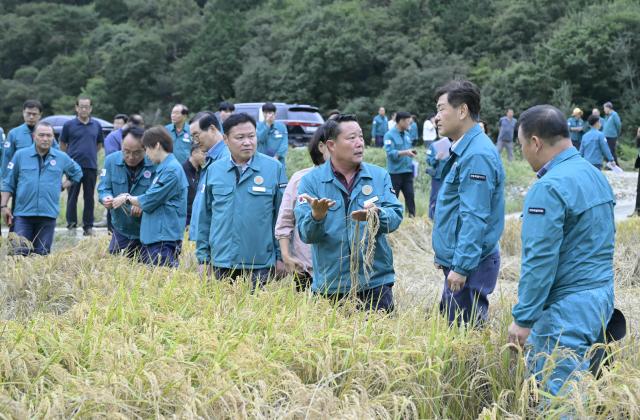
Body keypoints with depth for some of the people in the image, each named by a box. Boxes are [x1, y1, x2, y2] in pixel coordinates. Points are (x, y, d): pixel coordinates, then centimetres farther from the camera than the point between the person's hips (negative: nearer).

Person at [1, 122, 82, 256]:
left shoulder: (62, 158, 5)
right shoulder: (20, 155, 2)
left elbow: (77, 173, 25)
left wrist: (63, 186, 12)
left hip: (48, 215, 1)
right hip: (23, 214, -1)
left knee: (42, 254, 6)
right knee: (20, 254, -6)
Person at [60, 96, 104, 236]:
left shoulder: (97, 125, 7)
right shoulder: (69, 125, 0)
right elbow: (62, 144, 10)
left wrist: (90, 154, 12)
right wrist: (70, 156, 9)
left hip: (91, 166, 2)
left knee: (89, 197, 6)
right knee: (72, 197, 2)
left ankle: (88, 226, 12)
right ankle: (71, 225, 9)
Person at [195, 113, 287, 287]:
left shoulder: (274, 168, -3)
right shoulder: (214, 170, 5)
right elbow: (205, 217, 11)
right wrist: (203, 257, 10)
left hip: (260, 264, -2)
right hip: (221, 263, 2)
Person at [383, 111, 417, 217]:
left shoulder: (407, 135, 12)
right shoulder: (389, 135, -9)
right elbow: (390, 152, -19)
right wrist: (405, 152, -29)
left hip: (408, 171, 5)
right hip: (395, 172, -5)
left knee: (410, 195, 1)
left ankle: (412, 217, 5)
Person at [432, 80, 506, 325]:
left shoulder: (477, 156, -20)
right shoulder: (463, 151, 13)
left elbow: (474, 218, -24)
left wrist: (461, 267, -24)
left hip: (468, 265, -10)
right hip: (456, 259, 10)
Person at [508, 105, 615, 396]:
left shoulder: (549, 188, -18)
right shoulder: (596, 175, 11)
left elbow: (540, 261, -21)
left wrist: (523, 318, -15)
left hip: (567, 307, -9)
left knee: (559, 395, -3)